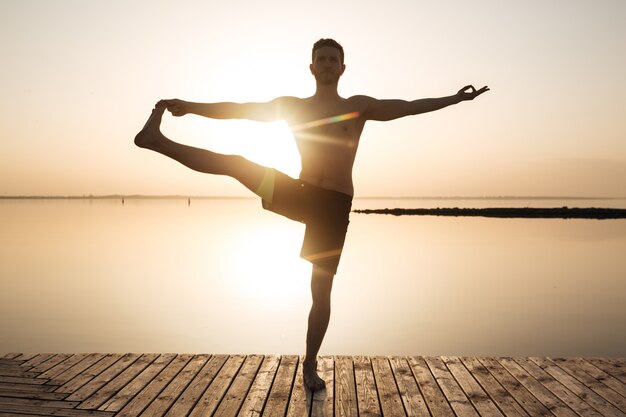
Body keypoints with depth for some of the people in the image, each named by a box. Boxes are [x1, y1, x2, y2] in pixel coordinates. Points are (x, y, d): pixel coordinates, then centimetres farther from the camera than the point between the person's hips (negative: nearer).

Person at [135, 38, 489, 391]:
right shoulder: (292, 106, 11)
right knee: (236, 163, -11)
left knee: (321, 291, 0)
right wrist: (189, 106, -3)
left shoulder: (359, 106, 9)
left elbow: (410, 107, 5)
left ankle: (310, 365, 13)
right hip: (298, 194, 1)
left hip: (334, 206, -1)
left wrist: (455, 98, 0)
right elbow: (237, 109, 5)